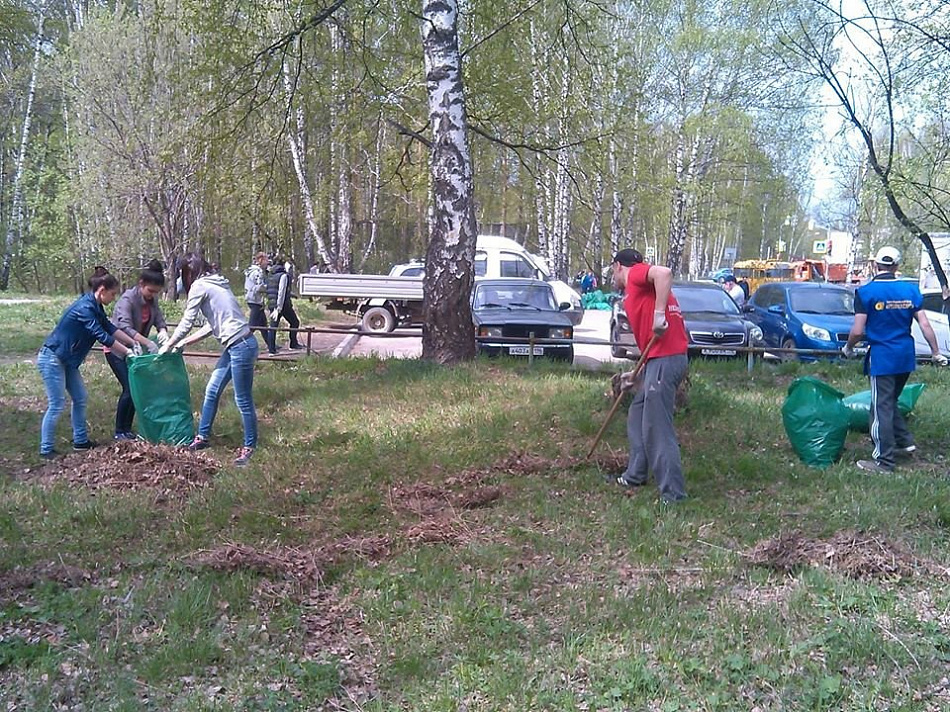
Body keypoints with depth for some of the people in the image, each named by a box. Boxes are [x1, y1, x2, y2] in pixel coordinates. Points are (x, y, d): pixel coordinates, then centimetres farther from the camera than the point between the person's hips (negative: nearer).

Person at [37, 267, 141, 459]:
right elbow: (103, 337, -24)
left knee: (80, 398, 13)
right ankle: (46, 450, 2)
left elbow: (111, 328, 12)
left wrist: (133, 343, 7)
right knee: (57, 405, -6)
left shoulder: (95, 307, 5)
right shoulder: (85, 308, -24)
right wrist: (127, 352, -17)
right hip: (51, 358, -10)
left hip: (66, 360, 10)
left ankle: (81, 441, 23)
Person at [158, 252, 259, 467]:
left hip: (241, 347, -10)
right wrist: (185, 342, 24)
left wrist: (168, 345, 9)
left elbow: (186, 322, -4)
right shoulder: (214, 284, 18)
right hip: (235, 346, 10)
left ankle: (249, 448, 11)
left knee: (243, 400, 0)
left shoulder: (199, 286, -8)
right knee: (212, 391, 16)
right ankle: (203, 437, 28)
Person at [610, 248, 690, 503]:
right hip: (660, 359, 10)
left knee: (657, 429, -8)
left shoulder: (635, 273, 1)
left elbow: (664, 273, -23)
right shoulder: (637, 292, 26)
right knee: (637, 416, 22)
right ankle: (635, 476, 31)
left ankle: (673, 494, -6)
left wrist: (659, 313, -24)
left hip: (665, 359, -10)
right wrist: (637, 375, 30)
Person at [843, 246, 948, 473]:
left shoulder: (865, 292, -10)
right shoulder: (911, 290, 3)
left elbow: (857, 331, -13)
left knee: (881, 408, 0)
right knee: (890, 403, 23)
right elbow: (925, 325, 2)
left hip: (881, 357, -5)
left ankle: (884, 460, 4)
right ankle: (905, 442, 21)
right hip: (906, 357, 5)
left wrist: (848, 348, 6)